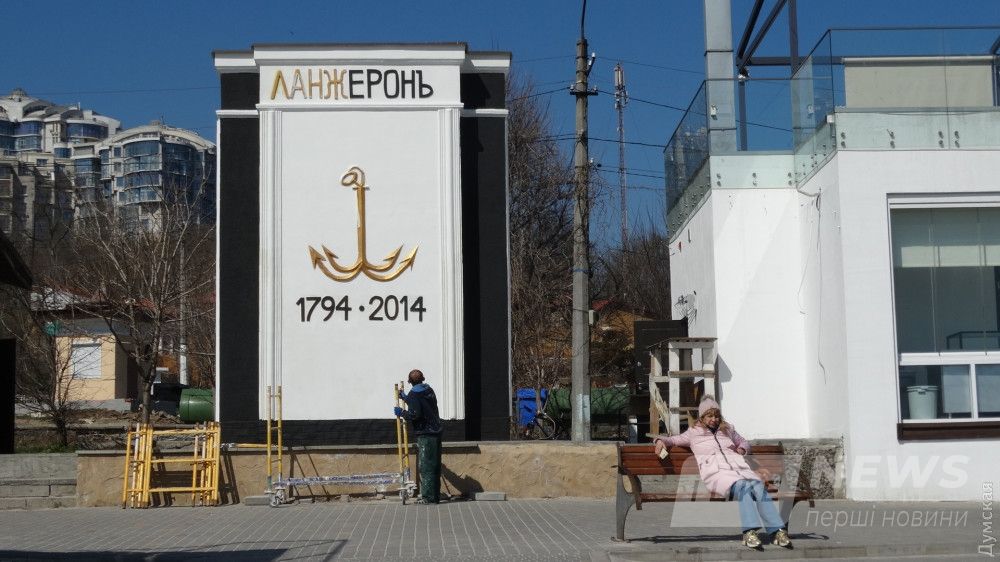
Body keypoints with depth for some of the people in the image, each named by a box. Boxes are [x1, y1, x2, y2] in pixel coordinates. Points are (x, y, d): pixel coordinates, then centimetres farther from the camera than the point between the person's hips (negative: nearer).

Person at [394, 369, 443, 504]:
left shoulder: (414, 394, -11)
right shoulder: (429, 390, 14)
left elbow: (414, 414, -20)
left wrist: (401, 413, -3)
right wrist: (405, 397, 39)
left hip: (425, 434, -8)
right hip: (436, 432, 8)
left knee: (425, 466, -5)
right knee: (435, 465, 12)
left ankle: (428, 497, -5)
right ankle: (435, 495, 17)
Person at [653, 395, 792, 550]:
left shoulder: (728, 430, 35)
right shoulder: (694, 432, 27)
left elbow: (744, 442, 46)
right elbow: (672, 439, 28)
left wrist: (742, 449, 23)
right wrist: (661, 440, 6)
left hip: (738, 466, 4)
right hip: (715, 471, -4)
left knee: (759, 486, -31)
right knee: (742, 486, -38)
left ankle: (777, 531, -44)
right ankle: (749, 532, -52)